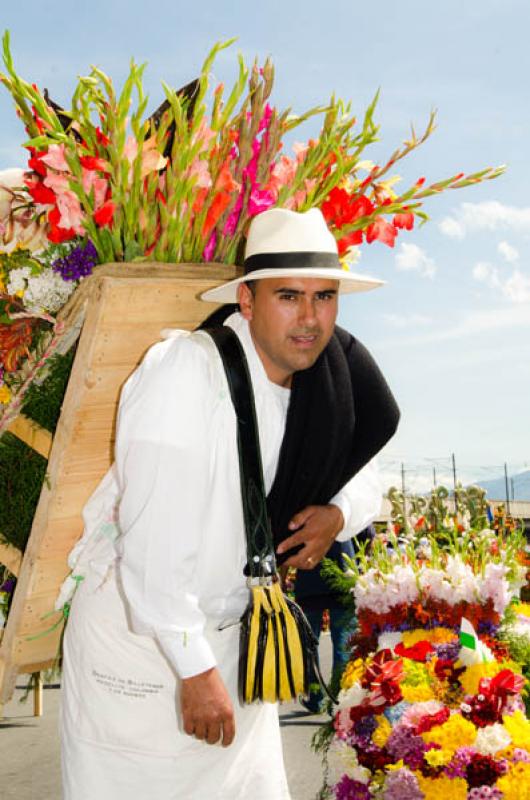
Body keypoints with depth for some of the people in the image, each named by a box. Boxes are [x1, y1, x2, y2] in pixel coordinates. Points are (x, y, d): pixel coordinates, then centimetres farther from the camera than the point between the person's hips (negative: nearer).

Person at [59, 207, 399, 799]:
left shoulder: (325, 383, -4)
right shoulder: (186, 369, -25)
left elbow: (363, 482, 12)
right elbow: (155, 540, -27)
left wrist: (338, 515, -11)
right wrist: (195, 670, -22)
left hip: (236, 627, 6)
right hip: (134, 620, -5)